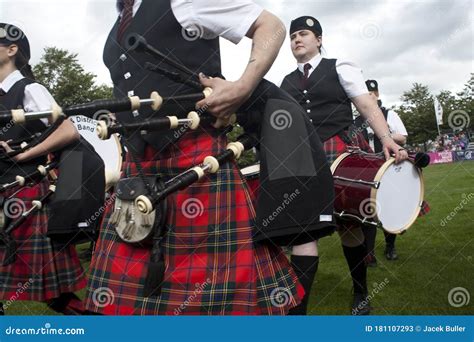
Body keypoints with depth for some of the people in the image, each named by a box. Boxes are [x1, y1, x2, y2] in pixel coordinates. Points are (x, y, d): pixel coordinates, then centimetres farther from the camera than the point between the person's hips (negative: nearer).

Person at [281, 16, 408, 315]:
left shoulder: (339, 68, 7)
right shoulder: (286, 83, 17)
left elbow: (367, 106, -1)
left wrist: (387, 140, -16)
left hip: (342, 153, -2)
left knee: (348, 225, 4)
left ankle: (361, 296, 27)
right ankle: (297, 309, -7)